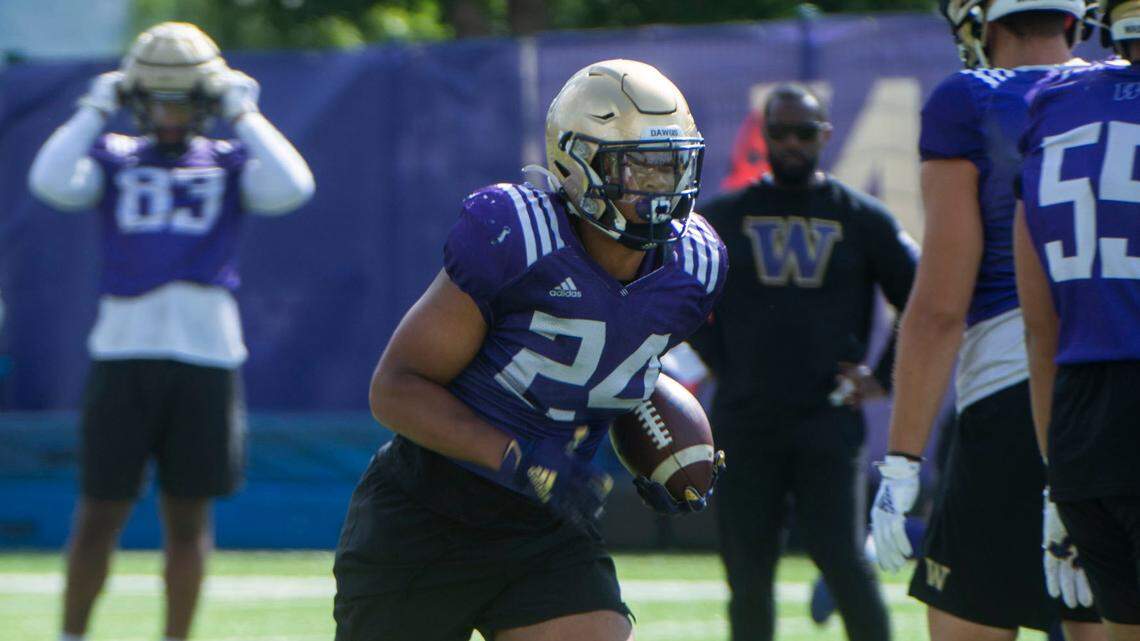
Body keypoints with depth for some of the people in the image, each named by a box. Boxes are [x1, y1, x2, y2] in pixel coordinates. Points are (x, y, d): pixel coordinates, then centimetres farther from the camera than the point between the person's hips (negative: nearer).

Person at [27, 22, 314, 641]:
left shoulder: (230, 163, 12)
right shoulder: (113, 158, 12)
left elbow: (290, 189, -8)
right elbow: (52, 183, -8)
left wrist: (244, 117, 0)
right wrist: (95, 110, 0)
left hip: (207, 356, 1)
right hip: (123, 353, 0)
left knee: (188, 515, 5)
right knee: (100, 512, 1)